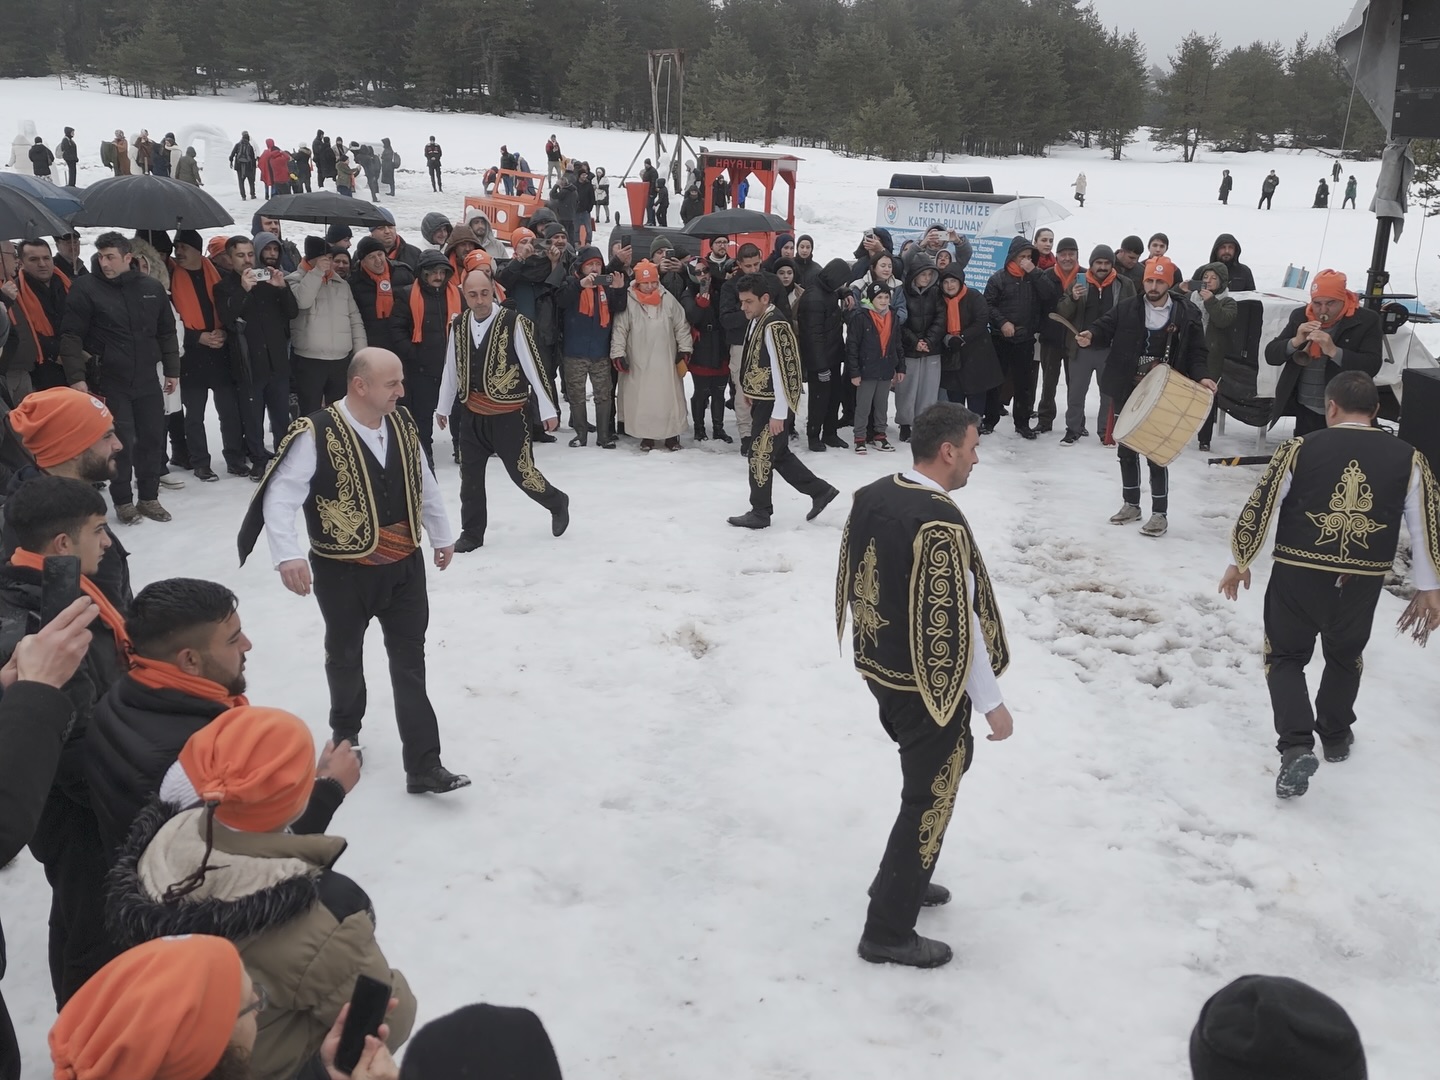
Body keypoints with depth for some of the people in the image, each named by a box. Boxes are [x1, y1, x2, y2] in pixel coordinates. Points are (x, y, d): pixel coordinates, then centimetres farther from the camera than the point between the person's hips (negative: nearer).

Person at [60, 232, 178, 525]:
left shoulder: (152, 288, 4)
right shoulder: (86, 288, -7)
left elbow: (167, 332, 13)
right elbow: (71, 335, -7)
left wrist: (172, 370, 11)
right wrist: (76, 376, -14)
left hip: (147, 379, 4)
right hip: (110, 382, -3)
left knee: (153, 439, 8)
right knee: (121, 442, -3)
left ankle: (149, 497, 21)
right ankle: (123, 501, 12)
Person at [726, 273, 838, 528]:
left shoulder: (775, 326, -22)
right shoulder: (756, 320, 8)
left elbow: (783, 371, -24)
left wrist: (778, 413, -23)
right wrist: (747, 390, 21)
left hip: (771, 403, -10)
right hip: (760, 400, 10)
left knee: (760, 455, 1)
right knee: (778, 454, 17)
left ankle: (760, 513, 15)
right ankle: (820, 491, 27)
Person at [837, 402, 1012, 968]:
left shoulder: (869, 496, -1)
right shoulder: (942, 523, -26)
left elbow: (855, 581, 10)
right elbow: (956, 624, -24)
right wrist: (991, 702, -14)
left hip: (879, 668, 8)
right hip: (929, 683, -8)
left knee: (929, 774, 27)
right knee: (929, 798, 6)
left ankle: (901, 879, 41)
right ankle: (889, 932, 16)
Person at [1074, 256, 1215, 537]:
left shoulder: (1186, 315, -3)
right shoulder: (1126, 308, 1)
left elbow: (1196, 353, 1)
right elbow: (1105, 328, 0)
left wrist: (1200, 376, -16)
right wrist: (1090, 337, -23)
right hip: (1127, 393, 3)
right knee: (1127, 450, 14)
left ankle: (1160, 513, 9)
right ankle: (1131, 504, 31)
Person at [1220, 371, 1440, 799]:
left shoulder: (1299, 449, -6)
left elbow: (1260, 507, -3)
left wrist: (1239, 562, 9)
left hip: (1298, 574, -2)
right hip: (1363, 582, 2)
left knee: (1285, 656, 13)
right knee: (1345, 656, 26)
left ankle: (1296, 745, -5)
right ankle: (1335, 737, 41)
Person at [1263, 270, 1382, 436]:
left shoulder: (1366, 320, -5)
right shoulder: (1300, 316, 6)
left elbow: (1372, 366, -16)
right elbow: (1271, 355, 4)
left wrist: (1333, 351, -28)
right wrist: (1296, 341, -16)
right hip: (1305, 413, 4)